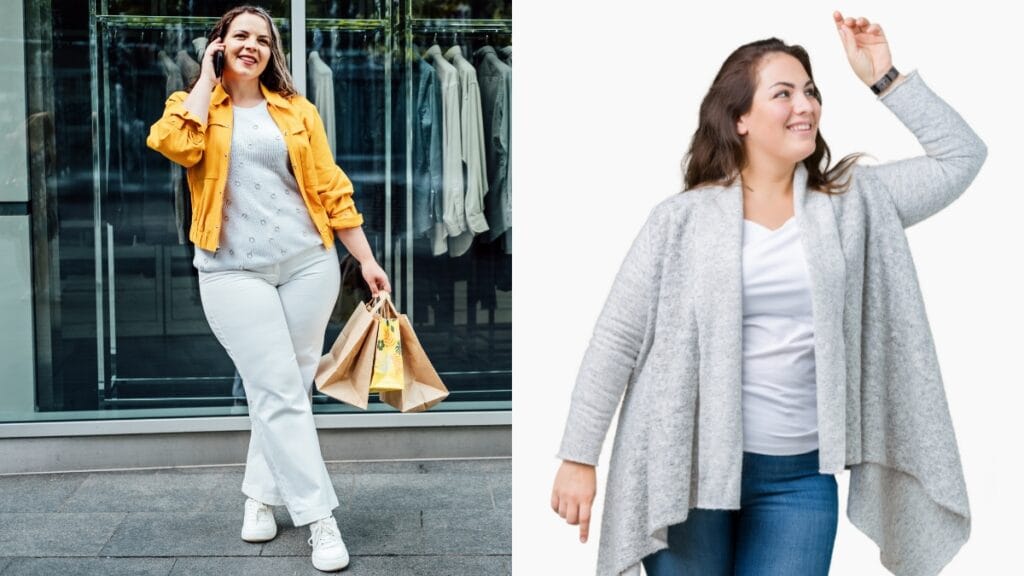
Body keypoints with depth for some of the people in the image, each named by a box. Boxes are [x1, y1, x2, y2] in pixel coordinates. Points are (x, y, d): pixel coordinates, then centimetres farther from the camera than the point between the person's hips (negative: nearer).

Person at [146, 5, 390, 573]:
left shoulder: (295, 110, 9)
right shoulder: (194, 105, 6)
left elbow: (329, 189, 8)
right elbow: (178, 146, -18)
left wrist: (367, 260, 5)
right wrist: (207, 76, -6)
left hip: (308, 263, 2)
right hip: (234, 271, -2)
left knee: (287, 386, 9)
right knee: (279, 392, -6)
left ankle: (261, 492, 27)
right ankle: (320, 520, -3)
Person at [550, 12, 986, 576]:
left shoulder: (853, 201, 6)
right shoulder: (683, 217, -4)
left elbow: (961, 156, 6)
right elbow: (617, 339, -3)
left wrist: (884, 78, 0)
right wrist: (579, 456, -5)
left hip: (801, 477, 2)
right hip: (690, 465, -2)